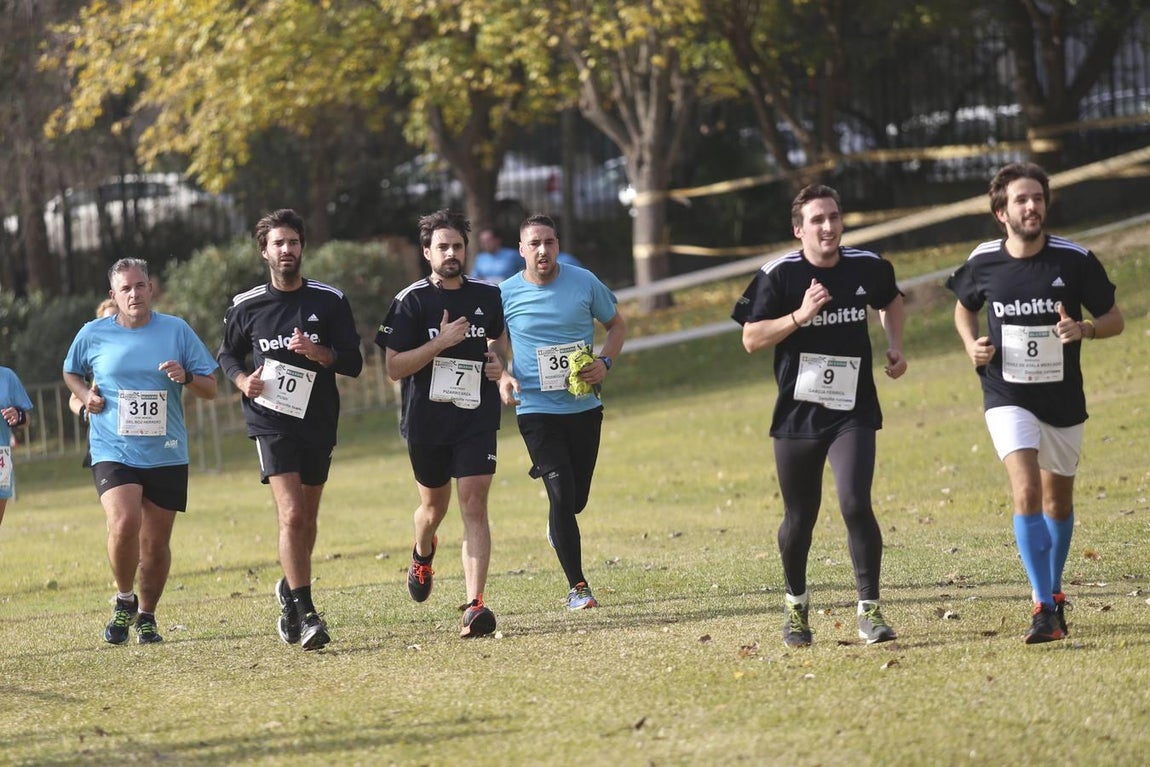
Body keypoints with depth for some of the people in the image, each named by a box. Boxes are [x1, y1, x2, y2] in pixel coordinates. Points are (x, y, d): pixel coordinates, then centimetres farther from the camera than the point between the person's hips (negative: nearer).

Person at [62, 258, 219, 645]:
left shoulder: (177, 330, 2)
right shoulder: (93, 334, 2)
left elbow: (210, 389, 6)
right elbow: (70, 372, 22)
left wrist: (186, 377, -15)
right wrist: (85, 395, 1)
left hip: (166, 454, 2)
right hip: (112, 451, -1)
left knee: (156, 541, 5)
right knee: (124, 524, -23)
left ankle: (146, 617, 26)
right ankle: (124, 601, 1)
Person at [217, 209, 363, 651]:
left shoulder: (330, 302, 0)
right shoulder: (246, 307, 1)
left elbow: (354, 362, -1)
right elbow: (227, 355, 16)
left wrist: (320, 353, -20)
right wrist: (242, 381, -5)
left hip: (319, 422, 2)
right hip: (271, 420, -2)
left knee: (306, 519, 13)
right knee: (291, 515, -16)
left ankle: (290, 589, 38)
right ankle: (305, 614, -17)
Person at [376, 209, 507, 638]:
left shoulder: (488, 297, 6)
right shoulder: (411, 301, -6)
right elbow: (394, 368, -11)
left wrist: (499, 364, 6)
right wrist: (441, 342, -20)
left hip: (476, 418, 1)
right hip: (426, 421, -1)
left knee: (474, 505, -13)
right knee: (434, 505, 15)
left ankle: (474, 606, -18)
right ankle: (423, 554, 52)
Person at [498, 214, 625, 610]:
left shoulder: (584, 282, -1)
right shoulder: (506, 294, -4)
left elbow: (616, 324, 12)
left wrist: (604, 362, -6)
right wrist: (502, 377, -10)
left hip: (585, 407, 2)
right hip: (537, 410, -2)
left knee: (577, 499, 11)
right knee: (561, 495, -13)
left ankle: (558, 530, 48)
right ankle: (577, 586, -3)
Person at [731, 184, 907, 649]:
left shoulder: (868, 268, 2)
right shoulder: (778, 276, -8)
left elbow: (891, 301, 24)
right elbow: (751, 339, -9)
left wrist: (895, 347, 10)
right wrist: (800, 316, -21)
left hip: (853, 412, 0)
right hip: (797, 413, 0)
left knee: (856, 505, -18)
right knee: (800, 518, 10)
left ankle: (870, 610, -11)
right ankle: (796, 603, 35)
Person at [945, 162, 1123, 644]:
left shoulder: (1074, 260, -11)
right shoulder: (983, 262, -6)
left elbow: (1115, 320, -2)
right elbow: (964, 309, 15)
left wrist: (1083, 329, -23)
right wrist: (972, 345, -5)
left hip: (1064, 401, 1)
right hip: (1008, 398, -1)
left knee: (1058, 501, 15)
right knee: (1027, 492, -19)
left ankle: (1052, 592, 38)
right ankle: (1045, 609, -20)